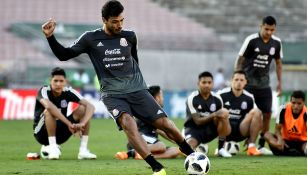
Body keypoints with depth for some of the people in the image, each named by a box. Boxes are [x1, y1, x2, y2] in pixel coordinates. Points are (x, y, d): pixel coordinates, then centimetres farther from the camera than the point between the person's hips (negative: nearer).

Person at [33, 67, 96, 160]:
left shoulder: (68, 92, -7)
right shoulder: (44, 91, -18)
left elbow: (90, 106, -17)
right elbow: (48, 106, -41)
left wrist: (82, 123, -36)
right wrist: (69, 124, -44)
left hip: (61, 133, 4)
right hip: (42, 134, -4)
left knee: (83, 109, -13)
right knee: (49, 111, -32)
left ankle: (83, 150, -18)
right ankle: (53, 148, -31)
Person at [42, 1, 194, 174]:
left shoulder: (130, 36, 5)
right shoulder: (91, 39, 1)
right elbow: (64, 55, 3)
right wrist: (50, 36, -10)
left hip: (137, 90, 2)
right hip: (113, 94, -2)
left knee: (164, 123, -9)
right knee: (127, 122, -31)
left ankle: (192, 154, 19)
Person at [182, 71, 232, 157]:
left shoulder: (217, 99, -3)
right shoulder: (192, 98, -14)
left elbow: (220, 117, 8)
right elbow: (197, 121, -19)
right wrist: (213, 115, -31)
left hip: (211, 129, 4)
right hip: (194, 128, -4)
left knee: (225, 113, -25)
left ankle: (221, 149, -15)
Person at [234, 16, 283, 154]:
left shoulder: (276, 43, 1)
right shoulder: (251, 40, -12)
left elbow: (278, 62, 14)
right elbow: (239, 60, -7)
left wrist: (279, 82, 9)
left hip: (264, 84, 4)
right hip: (248, 82, -4)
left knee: (267, 113, -1)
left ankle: (261, 145, 8)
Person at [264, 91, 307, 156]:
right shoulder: (284, 109, -11)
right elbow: (277, 129, -8)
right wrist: (280, 139, -31)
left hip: (301, 143, -3)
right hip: (286, 140, 3)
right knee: (267, 135, -24)